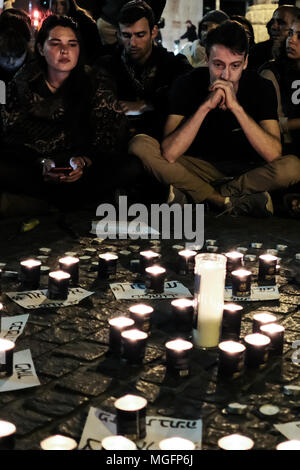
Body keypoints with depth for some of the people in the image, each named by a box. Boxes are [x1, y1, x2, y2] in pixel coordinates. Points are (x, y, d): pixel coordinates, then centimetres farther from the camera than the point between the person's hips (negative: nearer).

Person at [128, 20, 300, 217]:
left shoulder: (261, 88, -14)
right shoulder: (187, 85, -15)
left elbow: (273, 155, -26)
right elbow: (169, 154, -26)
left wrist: (235, 106, -33)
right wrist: (206, 106, -33)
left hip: (246, 169, 0)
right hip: (200, 167, 1)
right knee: (140, 145, -22)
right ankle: (235, 201, -23)